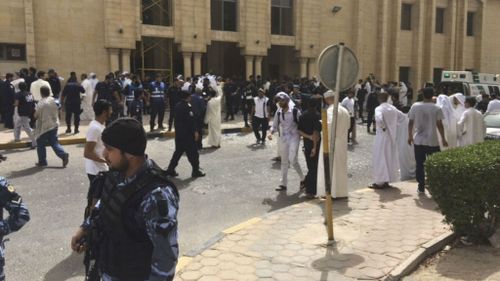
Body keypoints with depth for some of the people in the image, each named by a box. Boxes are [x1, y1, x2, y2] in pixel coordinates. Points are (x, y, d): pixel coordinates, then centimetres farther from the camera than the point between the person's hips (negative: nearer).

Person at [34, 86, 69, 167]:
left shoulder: (41, 103, -16)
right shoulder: (53, 100, 4)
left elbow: (36, 116, -13)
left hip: (44, 127, -6)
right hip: (54, 125, 6)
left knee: (40, 144, 9)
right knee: (54, 143, 10)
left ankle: (42, 161, 15)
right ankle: (63, 155, -11)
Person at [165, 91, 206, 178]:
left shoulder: (178, 105, 9)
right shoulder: (187, 106, -18)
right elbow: (191, 120, -21)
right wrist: (195, 131, -15)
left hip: (178, 133, 9)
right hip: (187, 134, -8)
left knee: (178, 151, 16)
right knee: (193, 152, 3)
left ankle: (170, 170, 16)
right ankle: (196, 171, 11)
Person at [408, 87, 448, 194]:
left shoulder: (415, 106, -1)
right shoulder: (436, 108, -6)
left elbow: (411, 122, 2)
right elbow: (439, 125, -5)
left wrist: (410, 136, 13)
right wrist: (443, 139, 4)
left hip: (418, 140, 2)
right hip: (432, 141, -2)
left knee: (420, 165, 8)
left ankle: (421, 188, 10)